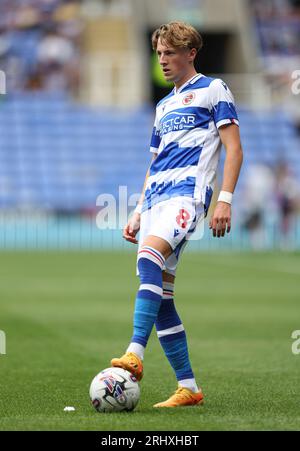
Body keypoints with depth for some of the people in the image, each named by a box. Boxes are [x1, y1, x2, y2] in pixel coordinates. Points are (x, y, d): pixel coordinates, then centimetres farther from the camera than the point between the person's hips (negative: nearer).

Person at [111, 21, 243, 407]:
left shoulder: (213, 90, 6)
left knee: (149, 255, -33)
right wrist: (138, 213, 22)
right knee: (159, 296, 0)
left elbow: (234, 149, -2)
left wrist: (225, 200, -14)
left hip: (188, 192, -8)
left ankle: (135, 353, -46)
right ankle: (188, 388, 3)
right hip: (156, 198, 8)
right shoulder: (164, 106, 27)